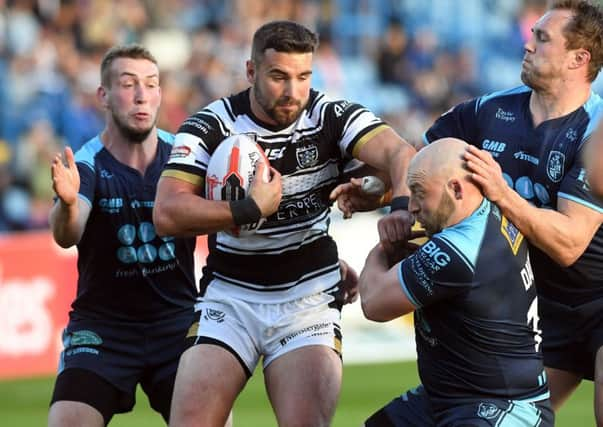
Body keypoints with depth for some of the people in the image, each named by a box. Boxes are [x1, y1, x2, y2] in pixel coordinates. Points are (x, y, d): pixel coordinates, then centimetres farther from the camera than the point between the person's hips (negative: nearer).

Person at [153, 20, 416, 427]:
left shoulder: (332, 117, -6)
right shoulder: (210, 127, -6)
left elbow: (400, 154, -23)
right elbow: (167, 213, -16)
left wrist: (403, 205, -44)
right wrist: (250, 209, -21)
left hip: (309, 296, 0)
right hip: (229, 296, 0)